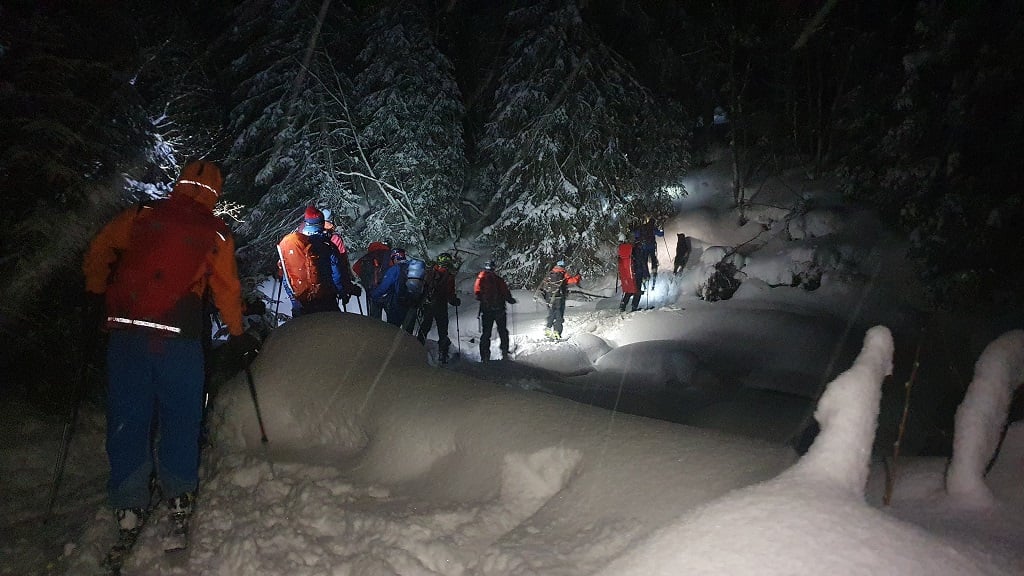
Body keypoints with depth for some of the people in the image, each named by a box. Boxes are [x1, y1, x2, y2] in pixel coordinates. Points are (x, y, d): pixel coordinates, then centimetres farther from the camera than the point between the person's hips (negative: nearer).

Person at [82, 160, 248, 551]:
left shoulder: (142, 215, 7)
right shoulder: (216, 233, 3)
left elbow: (100, 249, 11)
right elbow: (227, 288, 8)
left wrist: (96, 289, 27)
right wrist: (236, 331, 20)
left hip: (125, 330, 2)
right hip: (180, 336, -1)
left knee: (127, 417, 9)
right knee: (180, 417, 11)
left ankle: (129, 508, 12)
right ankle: (179, 497, 15)